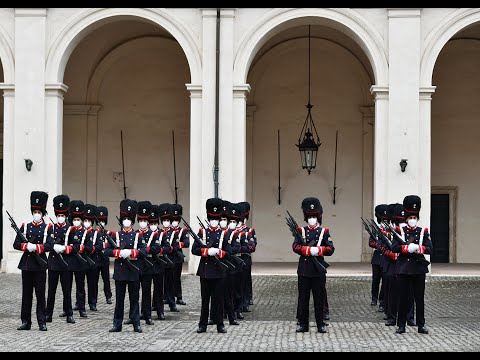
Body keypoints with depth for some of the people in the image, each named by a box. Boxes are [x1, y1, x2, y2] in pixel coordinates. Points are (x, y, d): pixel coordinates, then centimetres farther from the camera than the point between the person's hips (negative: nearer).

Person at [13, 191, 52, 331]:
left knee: (40, 294, 0)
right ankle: (26, 322, 13)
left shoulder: (47, 228, 1)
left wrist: (36, 247, -20)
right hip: (26, 263, 3)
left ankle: (42, 323, 4)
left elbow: (50, 246, -10)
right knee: (26, 294, 7)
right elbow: (16, 244, 2)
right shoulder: (25, 227, 8)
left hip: (40, 264, -3)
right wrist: (27, 246, -15)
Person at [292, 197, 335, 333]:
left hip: (319, 270, -1)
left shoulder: (324, 232, 4)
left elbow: (330, 249, -5)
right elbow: (295, 246, -8)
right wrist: (309, 250, -21)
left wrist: (318, 250, -21)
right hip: (304, 269, 1)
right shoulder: (301, 231, 5)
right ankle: (303, 324, 12)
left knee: (319, 297, 4)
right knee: (303, 297, 5)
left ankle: (321, 324, 11)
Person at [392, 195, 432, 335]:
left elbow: (429, 248, -5)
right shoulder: (400, 231, 3)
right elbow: (394, 247, -9)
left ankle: (421, 325, 12)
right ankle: (401, 325, 9)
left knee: (419, 298, 5)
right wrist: (407, 248, -23)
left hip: (418, 268, 1)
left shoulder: (423, 232, 5)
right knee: (403, 298, 3)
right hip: (403, 268, -1)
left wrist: (418, 248, -23)